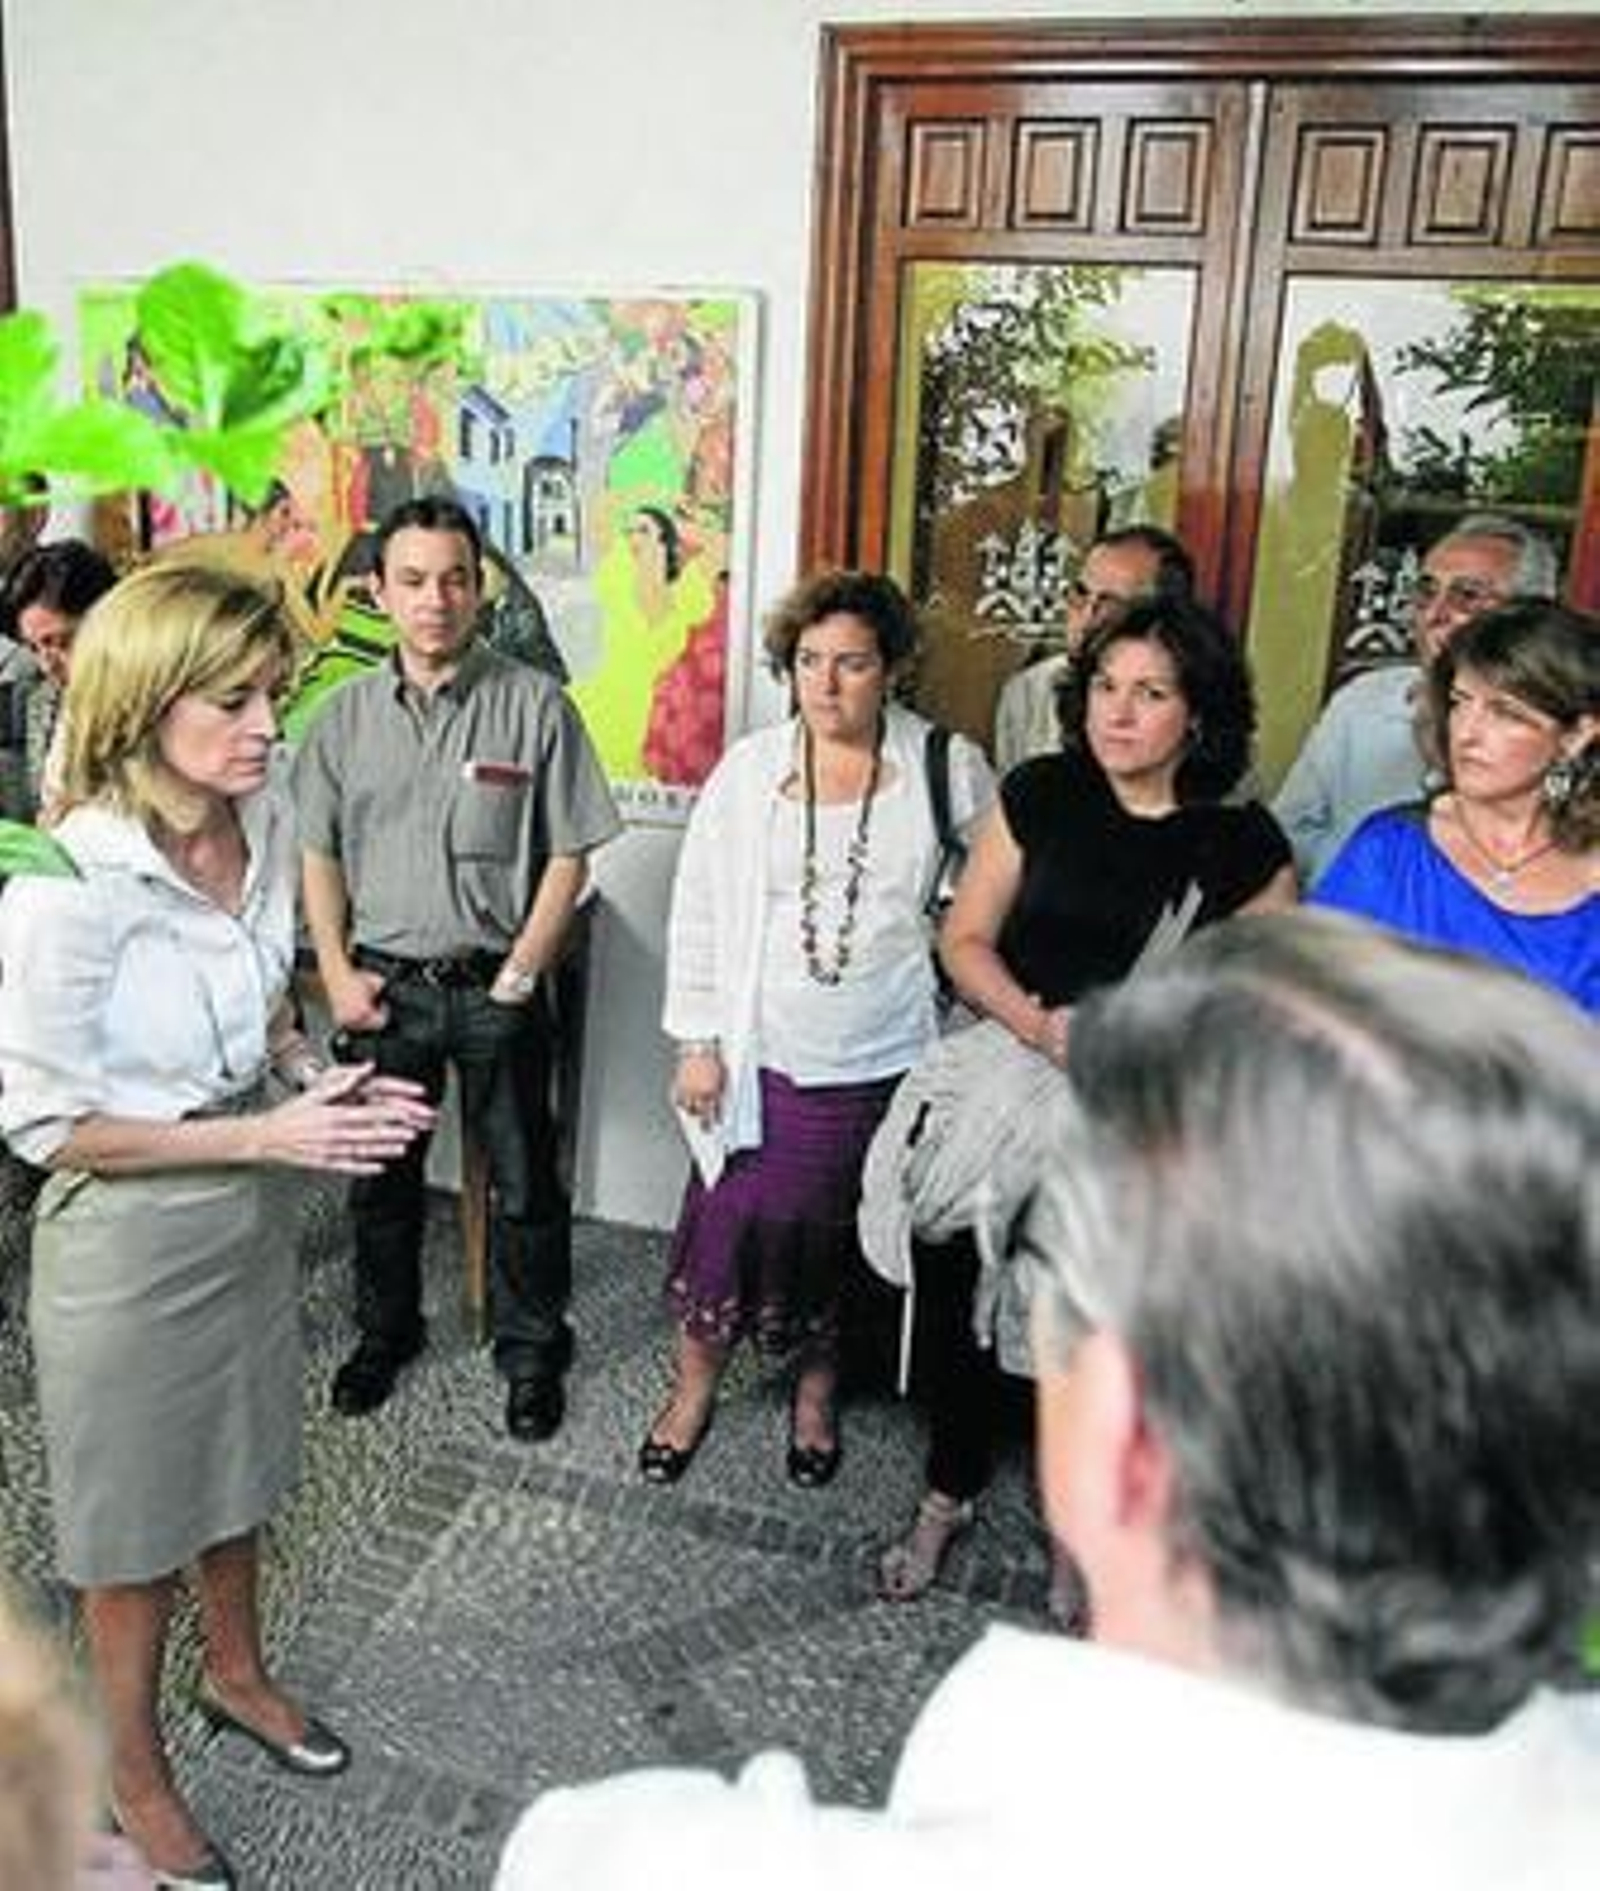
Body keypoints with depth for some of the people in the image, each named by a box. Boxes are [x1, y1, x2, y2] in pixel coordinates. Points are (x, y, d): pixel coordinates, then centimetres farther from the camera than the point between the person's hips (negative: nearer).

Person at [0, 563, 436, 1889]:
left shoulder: (264, 825, -8)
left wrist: (321, 1084, -11)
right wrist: (265, 1136, -23)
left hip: (248, 1209, 6)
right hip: (127, 1239, -6)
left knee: (236, 1469, 26)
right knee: (134, 1518, 16)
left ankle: (237, 1674, 53)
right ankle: (136, 1777, 41)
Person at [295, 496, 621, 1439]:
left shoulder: (535, 705, -8)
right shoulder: (346, 713, 2)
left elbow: (569, 856, -6)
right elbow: (320, 855, 9)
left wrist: (519, 974, -11)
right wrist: (337, 974, 0)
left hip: (494, 985, -3)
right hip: (383, 983, 3)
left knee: (525, 1185, 8)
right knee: (380, 1175, 18)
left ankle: (533, 1352, 28)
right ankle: (386, 1331, 40)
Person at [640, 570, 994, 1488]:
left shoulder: (949, 770, -5)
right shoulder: (750, 768, -2)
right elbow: (699, 908, 1)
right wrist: (698, 1042, -1)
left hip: (886, 1064, 0)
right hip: (763, 1056, 1)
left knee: (843, 1234, 14)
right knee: (728, 1221, 6)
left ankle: (818, 1387, 39)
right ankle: (696, 1387, 31)